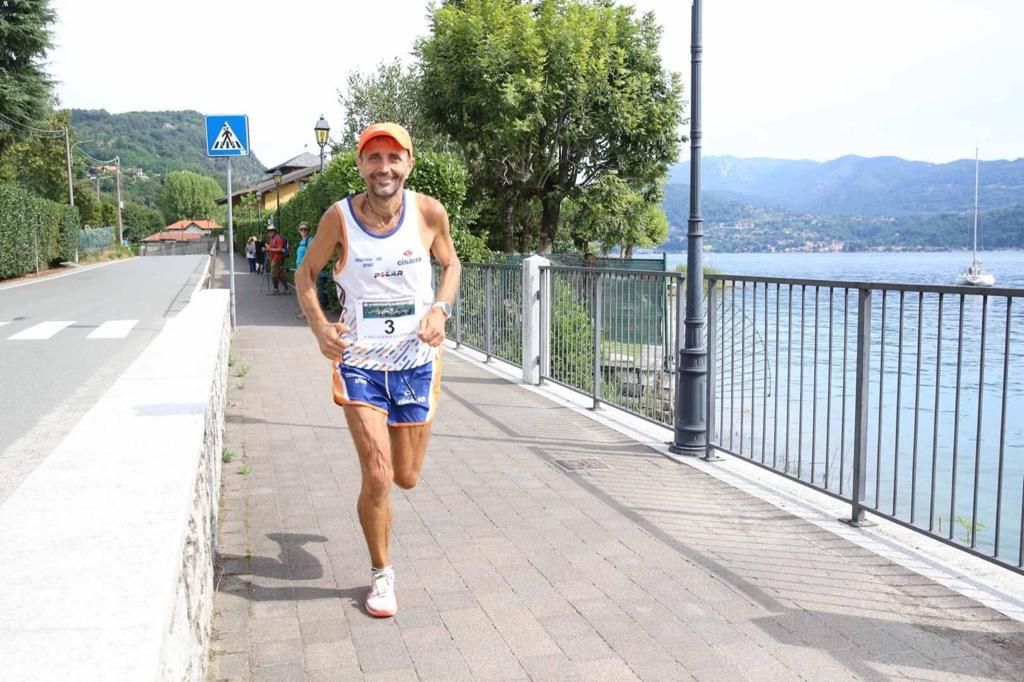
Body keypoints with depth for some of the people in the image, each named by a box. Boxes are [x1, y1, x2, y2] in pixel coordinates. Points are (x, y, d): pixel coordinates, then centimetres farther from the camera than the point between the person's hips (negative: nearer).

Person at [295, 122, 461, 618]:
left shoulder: (429, 212, -8)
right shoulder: (339, 217, -11)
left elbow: (450, 264, 9)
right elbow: (306, 272, 3)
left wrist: (441, 308, -10)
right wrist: (319, 326, -14)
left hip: (415, 361, 2)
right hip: (359, 362, -2)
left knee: (406, 477, 15)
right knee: (377, 476, -10)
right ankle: (381, 573, 16)